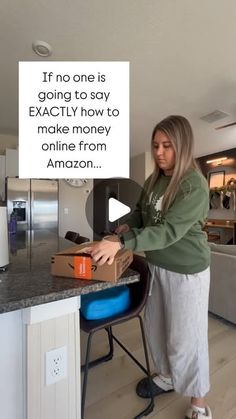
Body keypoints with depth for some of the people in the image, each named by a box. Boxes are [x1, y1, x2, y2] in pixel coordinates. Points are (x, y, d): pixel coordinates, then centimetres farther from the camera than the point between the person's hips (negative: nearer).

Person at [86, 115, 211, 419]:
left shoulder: (195, 184, -19)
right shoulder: (154, 180, 2)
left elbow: (169, 230, -28)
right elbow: (141, 212, 12)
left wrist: (121, 243, -35)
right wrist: (126, 227, -7)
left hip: (186, 272, -6)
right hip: (156, 267, 7)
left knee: (185, 337, 10)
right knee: (155, 327, 21)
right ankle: (166, 377, 49)